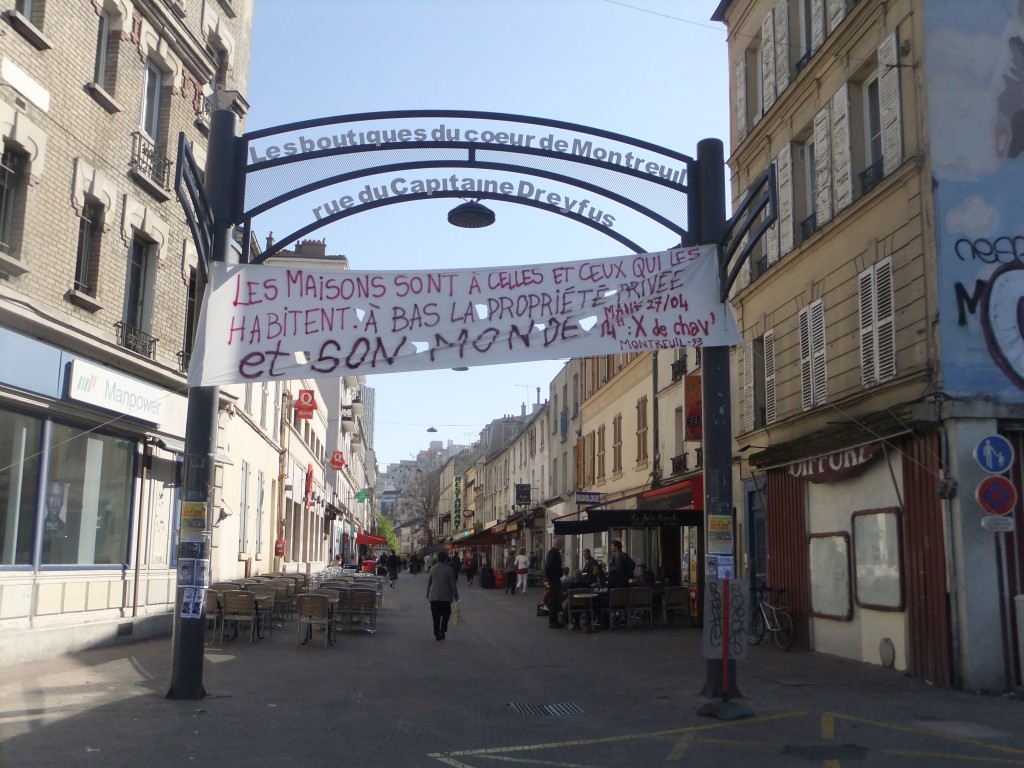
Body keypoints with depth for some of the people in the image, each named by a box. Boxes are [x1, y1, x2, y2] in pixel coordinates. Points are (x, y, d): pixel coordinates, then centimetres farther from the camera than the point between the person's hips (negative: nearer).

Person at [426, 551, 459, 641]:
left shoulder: (432, 569, 3)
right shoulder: (448, 569, -9)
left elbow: (428, 583, 10)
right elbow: (453, 584, -7)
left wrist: (428, 595, 20)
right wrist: (455, 595, 1)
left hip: (433, 596, 3)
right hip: (445, 596, -3)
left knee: (436, 616, 9)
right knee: (446, 613, 12)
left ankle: (437, 634, 11)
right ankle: (442, 629, -7)